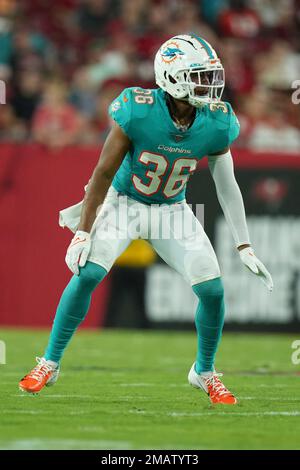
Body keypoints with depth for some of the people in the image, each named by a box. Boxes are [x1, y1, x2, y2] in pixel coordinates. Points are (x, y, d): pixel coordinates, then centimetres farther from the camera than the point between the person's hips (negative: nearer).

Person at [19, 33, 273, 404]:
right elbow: (104, 172, -18)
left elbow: (227, 186, -4)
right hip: (125, 202, -3)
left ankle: (204, 372, 15)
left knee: (213, 289, -9)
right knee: (87, 274, -20)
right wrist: (83, 232, -15)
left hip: (172, 209, 3)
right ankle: (49, 364, -4)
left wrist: (244, 247, -4)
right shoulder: (138, 112, -28)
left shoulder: (216, 124, -18)